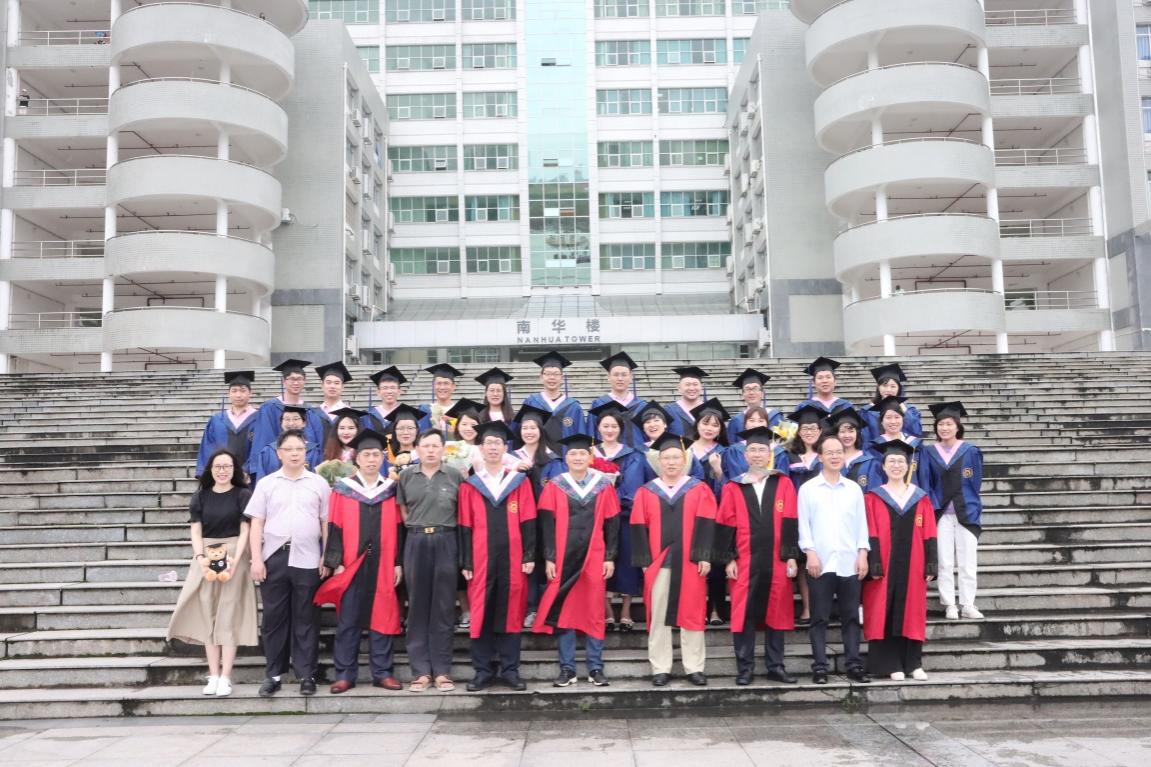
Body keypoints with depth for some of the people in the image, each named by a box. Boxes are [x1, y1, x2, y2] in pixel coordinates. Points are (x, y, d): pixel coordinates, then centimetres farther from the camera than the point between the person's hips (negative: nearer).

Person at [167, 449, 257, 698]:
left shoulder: (242, 494, 0)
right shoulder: (200, 496, 8)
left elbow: (245, 530, -4)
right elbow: (195, 531, 4)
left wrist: (234, 560, -16)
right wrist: (199, 557, -13)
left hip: (233, 556, -3)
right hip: (206, 557, 3)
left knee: (228, 616, -3)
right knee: (207, 615, 2)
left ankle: (225, 677, -2)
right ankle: (213, 676, 6)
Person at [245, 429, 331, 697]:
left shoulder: (319, 483, 7)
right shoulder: (266, 483, 8)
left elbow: (326, 523, 7)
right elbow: (256, 524, 6)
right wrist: (256, 559, -2)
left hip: (307, 560, -1)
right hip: (274, 558, 1)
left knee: (306, 620, 3)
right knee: (274, 618, 6)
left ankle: (306, 675, 10)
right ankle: (273, 674, 16)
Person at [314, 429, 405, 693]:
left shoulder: (391, 490, 7)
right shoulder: (342, 489, 3)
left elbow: (398, 529, 6)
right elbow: (334, 528, 0)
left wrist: (398, 563, 0)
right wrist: (336, 562, -7)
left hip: (382, 565, 1)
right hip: (350, 565, -1)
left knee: (381, 619, 5)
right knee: (348, 621, 4)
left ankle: (382, 672, 13)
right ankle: (345, 674, 12)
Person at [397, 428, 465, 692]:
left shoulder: (455, 476, 3)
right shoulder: (406, 476, 8)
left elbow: (463, 513, 7)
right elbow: (402, 512, 14)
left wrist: (443, 527, 1)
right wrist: (418, 528, 6)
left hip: (445, 543, -1)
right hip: (415, 543, 1)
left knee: (443, 607, 2)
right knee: (417, 606, 3)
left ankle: (442, 670, 7)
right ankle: (420, 670, 9)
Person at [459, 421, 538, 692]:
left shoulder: (520, 482, 7)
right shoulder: (469, 485, 7)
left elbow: (528, 523, 4)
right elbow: (465, 527, 4)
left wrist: (529, 556, -3)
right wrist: (465, 563, -1)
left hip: (512, 558, 0)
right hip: (481, 559, 0)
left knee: (511, 613, 4)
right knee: (481, 614, 3)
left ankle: (510, 670, 14)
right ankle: (483, 671, 12)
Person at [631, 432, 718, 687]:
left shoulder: (700, 490, 5)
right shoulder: (646, 492, 7)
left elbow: (706, 525, -1)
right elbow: (639, 528, 3)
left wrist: (704, 557, -9)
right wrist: (644, 560, -4)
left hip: (690, 562, -1)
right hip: (658, 562, 1)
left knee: (692, 615, 4)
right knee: (658, 616, 4)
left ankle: (694, 668, 13)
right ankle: (660, 669, 11)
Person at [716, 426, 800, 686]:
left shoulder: (784, 484, 6)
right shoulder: (733, 488, 4)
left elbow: (790, 523, 3)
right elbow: (725, 525, 2)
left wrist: (791, 556, -3)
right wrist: (728, 559, -5)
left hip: (776, 561, 1)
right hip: (744, 562, -1)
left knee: (776, 613, 7)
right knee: (744, 614, 2)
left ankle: (776, 666, 18)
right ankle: (745, 668, 11)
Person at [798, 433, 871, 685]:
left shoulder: (854, 489, 11)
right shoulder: (808, 489, 3)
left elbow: (862, 524, 10)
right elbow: (803, 524, 0)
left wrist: (863, 553, 1)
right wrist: (810, 552, -10)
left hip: (849, 563, 2)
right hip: (820, 563, -2)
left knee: (851, 617, 6)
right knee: (819, 618, 1)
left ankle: (854, 665, 12)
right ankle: (819, 667, 5)